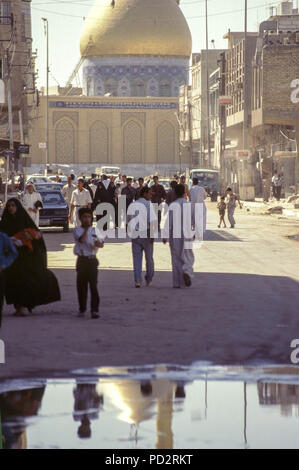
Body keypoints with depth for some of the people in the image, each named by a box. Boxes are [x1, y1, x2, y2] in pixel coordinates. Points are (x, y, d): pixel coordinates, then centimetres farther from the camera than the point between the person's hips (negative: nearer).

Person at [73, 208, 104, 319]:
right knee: (81, 285, 7)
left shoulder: (94, 230, 8)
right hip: (82, 260, 0)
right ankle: (82, 309, 21)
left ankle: (94, 310, -12)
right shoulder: (77, 230, 1)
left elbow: (101, 244, 7)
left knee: (93, 285, -9)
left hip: (92, 260, 0)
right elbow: (82, 240, -17)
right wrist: (86, 228, -13)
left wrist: (98, 243, -15)